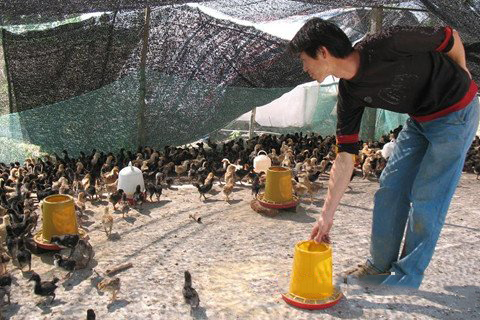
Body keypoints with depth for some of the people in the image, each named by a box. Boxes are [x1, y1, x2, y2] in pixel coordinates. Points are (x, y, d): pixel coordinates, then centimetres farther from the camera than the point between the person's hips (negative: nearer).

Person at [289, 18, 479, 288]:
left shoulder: (383, 46, -30)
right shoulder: (349, 94, -9)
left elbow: (451, 37, -14)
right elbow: (345, 158, -7)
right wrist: (327, 215, -7)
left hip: (456, 112, -7)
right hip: (420, 119, 7)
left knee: (426, 199, -5)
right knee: (390, 188, 8)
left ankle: (405, 281, 10)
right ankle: (380, 265, 25)